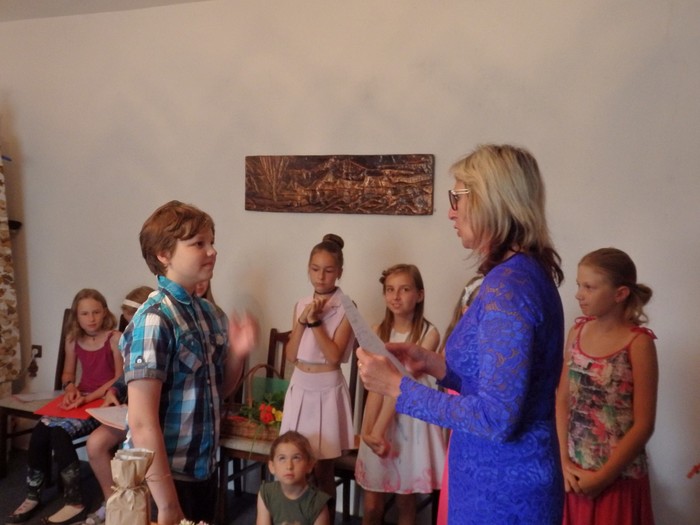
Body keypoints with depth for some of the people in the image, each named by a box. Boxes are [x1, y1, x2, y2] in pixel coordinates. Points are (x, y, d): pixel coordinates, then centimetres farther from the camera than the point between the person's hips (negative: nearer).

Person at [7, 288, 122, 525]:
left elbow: (120, 378, -13)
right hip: (80, 399, 6)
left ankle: (74, 503, -17)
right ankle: (33, 496, -1)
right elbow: (68, 373, 19)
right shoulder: (73, 340, 8)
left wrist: (90, 397, -22)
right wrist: (70, 388, -5)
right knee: (39, 432, -19)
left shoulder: (115, 338, -10)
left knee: (58, 432, -27)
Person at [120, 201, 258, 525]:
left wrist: (237, 353, -6)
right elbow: (142, 423, -23)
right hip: (164, 478, -7)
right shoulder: (154, 320, -20)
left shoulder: (210, 314, 3)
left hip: (204, 470, 7)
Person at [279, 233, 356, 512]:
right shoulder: (301, 304, 5)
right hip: (299, 387, 5)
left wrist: (315, 321, -18)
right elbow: (291, 355, 2)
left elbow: (334, 356, -16)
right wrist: (302, 321, -10)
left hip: (327, 389, -4)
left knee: (322, 469, 6)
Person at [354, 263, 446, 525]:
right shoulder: (379, 331, -1)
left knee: (405, 501, 11)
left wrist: (376, 429, -22)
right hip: (379, 419, 2)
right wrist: (368, 430, -21)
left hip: (411, 422, -2)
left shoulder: (429, 333, -11)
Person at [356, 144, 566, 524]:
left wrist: (397, 386, -20)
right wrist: (435, 364, 5)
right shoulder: (529, 273, 6)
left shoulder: (509, 283, -24)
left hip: (501, 491, -9)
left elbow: (496, 417, -26)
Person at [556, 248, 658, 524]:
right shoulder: (577, 331, 0)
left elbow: (643, 426, -13)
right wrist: (564, 461, -5)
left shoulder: (638, 343, -14)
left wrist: (602, 477, -11)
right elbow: (563, 400, 2)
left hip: (618, 476, -4)